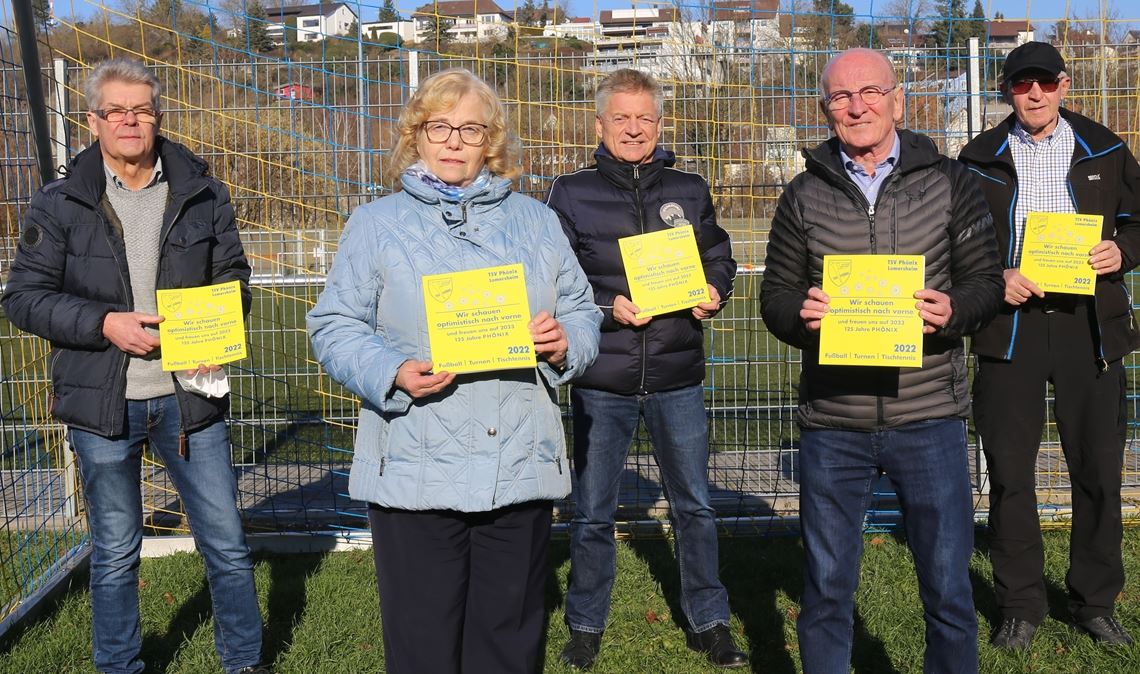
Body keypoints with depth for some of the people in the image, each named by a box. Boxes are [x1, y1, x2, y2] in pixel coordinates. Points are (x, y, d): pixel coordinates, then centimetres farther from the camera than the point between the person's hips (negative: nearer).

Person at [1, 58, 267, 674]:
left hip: (189, 395, 1)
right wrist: (103, 323, -16)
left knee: (226, 543, 7)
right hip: (102, 403, -1)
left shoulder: (203, 195, 4)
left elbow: (233, 276, 11)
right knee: (114, 553, 13)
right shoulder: (58, 204, 0)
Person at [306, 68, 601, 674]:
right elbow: (335, 327, 1)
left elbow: (582, 312, 16)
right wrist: (395, 374, -17)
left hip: (521, 468, 3)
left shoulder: (536, 221, 14)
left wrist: (564, 344, -7)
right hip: (415, 475, -2)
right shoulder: (377, 224, 6)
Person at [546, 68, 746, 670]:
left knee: (694, 506, 12)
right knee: (592, 513, 10)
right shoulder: (572, 194, 0)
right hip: (601, 380, -2)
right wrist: (607, 308, -16)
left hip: (677, 378, 2)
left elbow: (720, 260, 16)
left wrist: (712, 294, -5)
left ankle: (709, 622, 27)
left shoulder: (689, 192, 8)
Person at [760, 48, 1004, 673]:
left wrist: (952, 311, -16)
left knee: (948, 587, 8)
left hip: (928, 416, -1)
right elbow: (775, 294, 8)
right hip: (832, 420, 1)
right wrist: (799, 314, -14)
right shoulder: (804, 194, 7)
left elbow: (987, 280, 5)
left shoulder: (949, 182, 4)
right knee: (826, 588, 11)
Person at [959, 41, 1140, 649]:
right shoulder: (980, 159, 6)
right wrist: (993, 280, -11)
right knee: (1010, 472, 3)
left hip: (1089, 325, 1)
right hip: (1008, 328, -1)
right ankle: (1020, 606, 17)